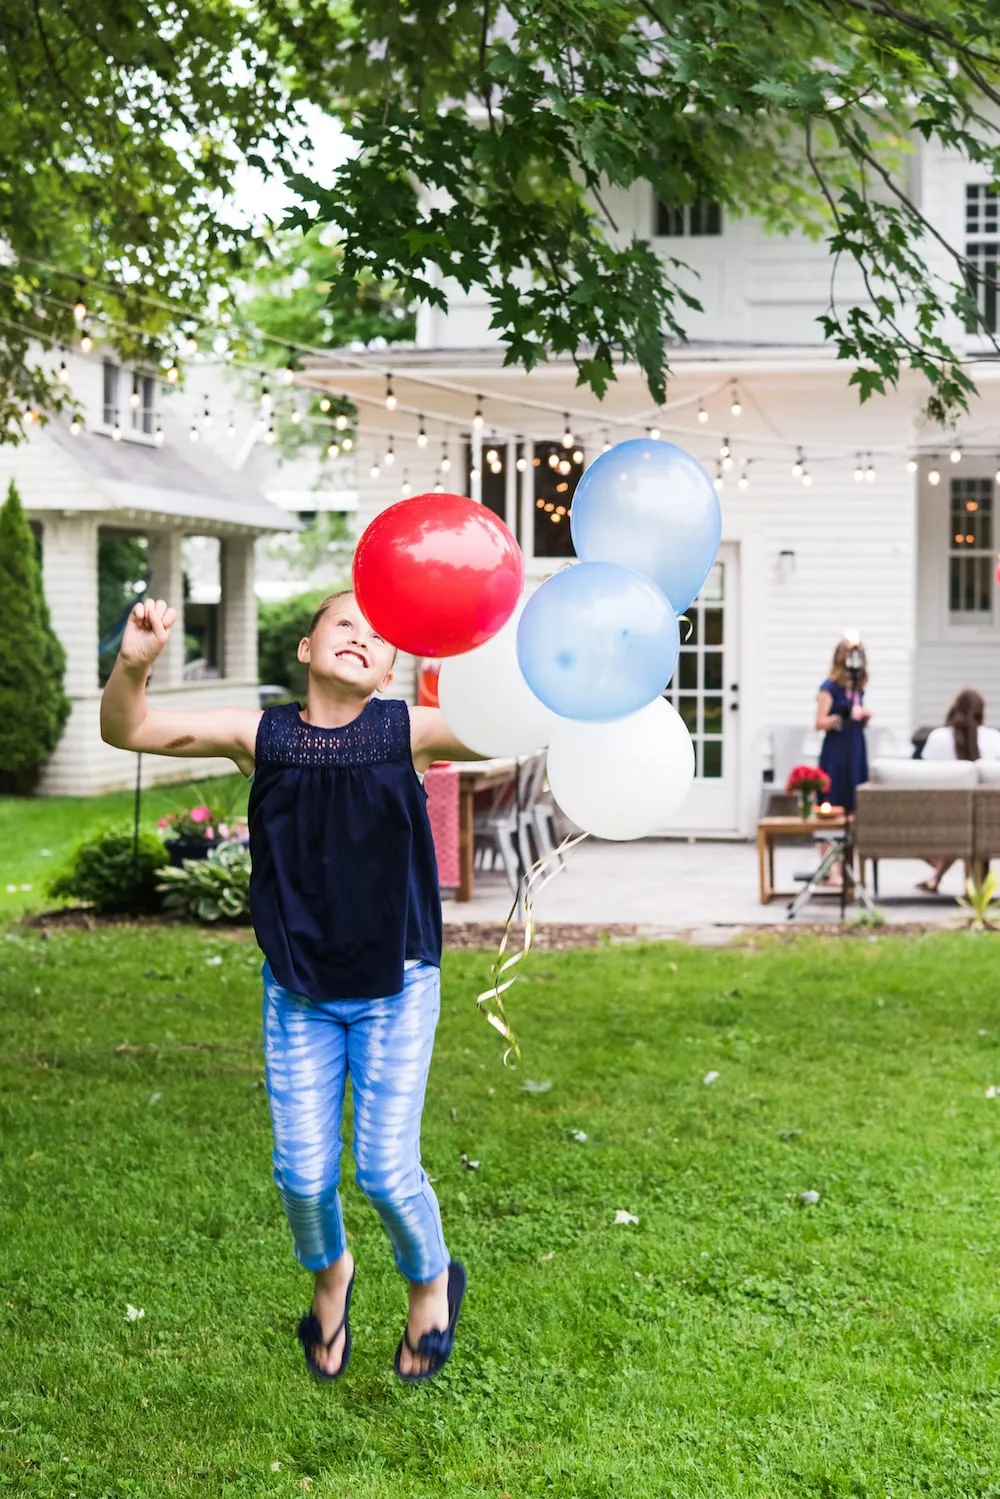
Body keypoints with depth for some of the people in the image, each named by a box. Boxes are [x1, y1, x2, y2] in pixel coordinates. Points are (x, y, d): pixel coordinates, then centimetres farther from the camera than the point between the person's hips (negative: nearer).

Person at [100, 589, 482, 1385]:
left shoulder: (409, 732, -12)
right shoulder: (260, 735, -8)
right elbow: (127, 730, -12)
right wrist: (133, 665, -32)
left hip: (395, 989, -2)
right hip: (298, 991, 2)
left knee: (387, 1169, -2)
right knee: (303, 1172, 5)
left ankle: (432, 1281, 32)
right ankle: (330, 1276, 40)